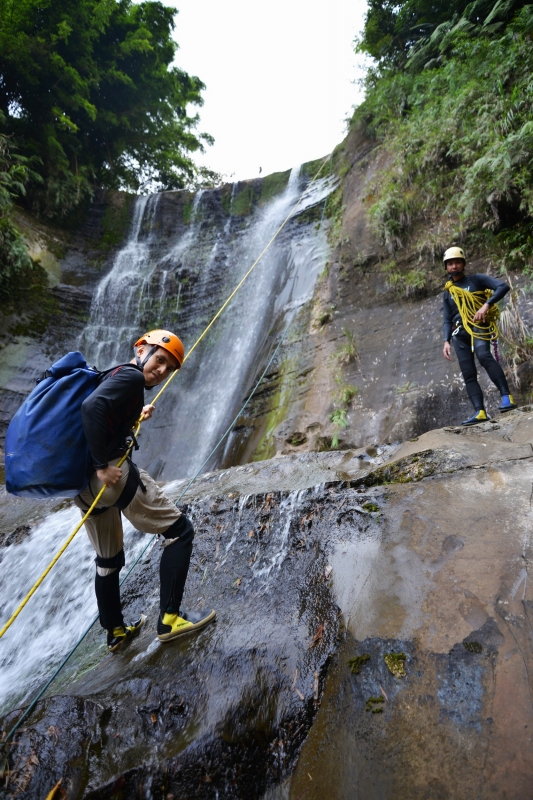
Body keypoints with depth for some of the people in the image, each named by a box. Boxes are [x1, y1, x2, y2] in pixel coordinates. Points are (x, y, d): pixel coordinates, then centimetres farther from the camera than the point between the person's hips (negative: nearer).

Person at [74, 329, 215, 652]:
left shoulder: (111, 376, 21)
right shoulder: (130, 376, -7)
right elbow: (92, 406, -24)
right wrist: (103, 464, -23)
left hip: (81, 479, 10)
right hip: (110, 474, -10)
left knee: (108, 560, 24)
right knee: (180, 530, 2)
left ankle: (115, 631, 40)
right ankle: (170, 618, 5)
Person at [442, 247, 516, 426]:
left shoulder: (476, 280, 7)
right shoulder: (448, 293, 19)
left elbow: (503, 287, -6)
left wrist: (486, 305, -20)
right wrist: (446, 341, 1)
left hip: (478, 326, -5)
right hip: (459, 333, 5)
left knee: (483, 355, -33)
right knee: (468, 374, -5)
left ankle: (507, 396, -33)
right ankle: (480, 412, -9)